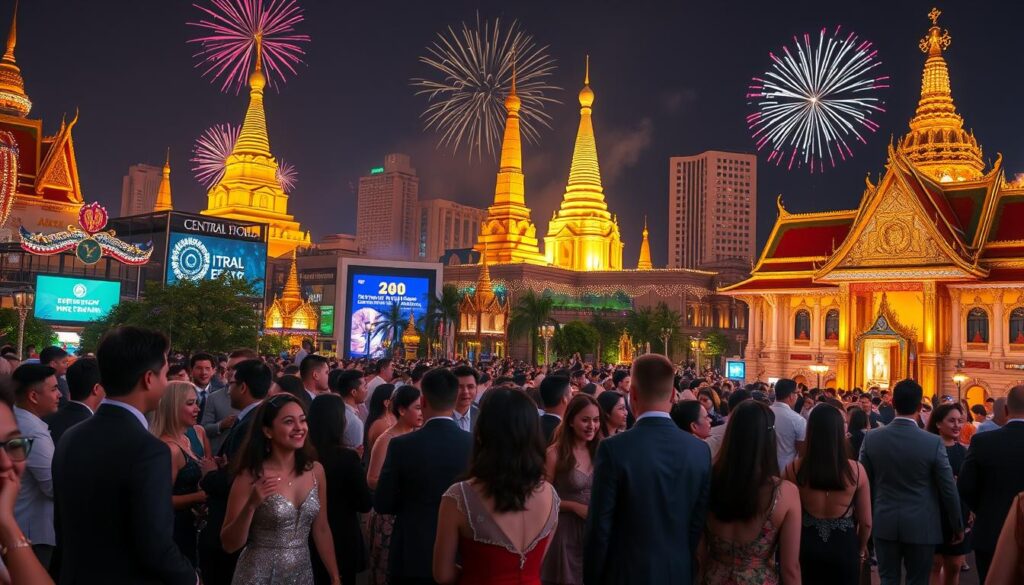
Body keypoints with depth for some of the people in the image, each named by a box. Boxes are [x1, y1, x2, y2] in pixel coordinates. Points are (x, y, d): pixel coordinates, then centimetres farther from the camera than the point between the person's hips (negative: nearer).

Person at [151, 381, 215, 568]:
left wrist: (213, 473, -13)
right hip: (177, 524, -8)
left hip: (196, 520, 8)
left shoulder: (199, 432, -2)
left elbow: (211, 471, 7)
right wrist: (201, 496, -25)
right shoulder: (169, 447, -25)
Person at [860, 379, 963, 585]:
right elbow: (948, 489, -6)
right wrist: (957, 526, 8)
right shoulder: (933, 442, -14)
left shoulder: (871, 438, -7)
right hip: (921, 526, -2)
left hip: (884, 523, 2)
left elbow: (863, 483, 2)